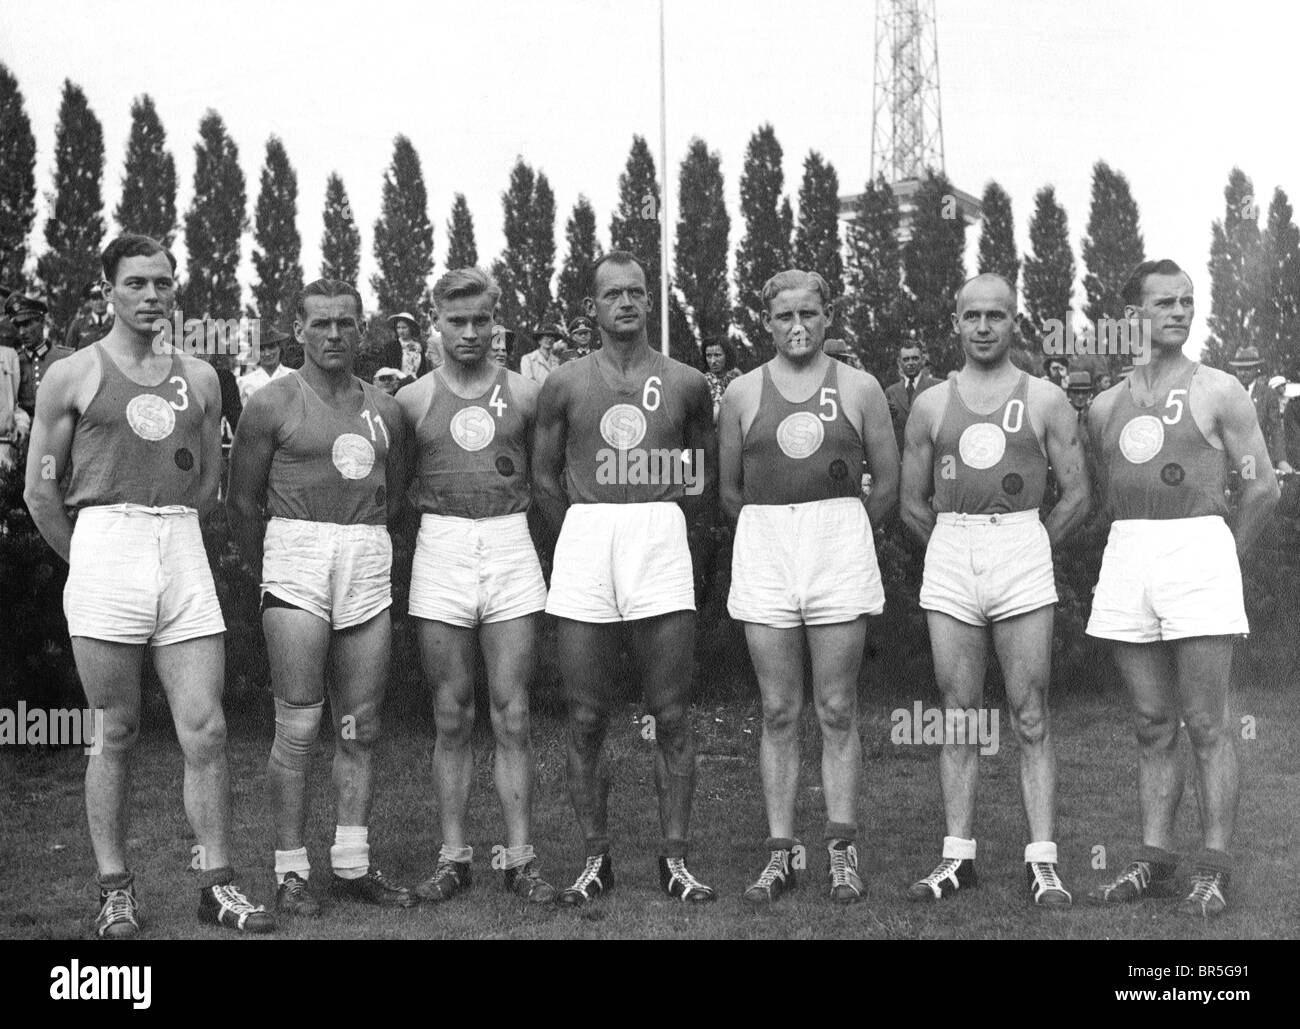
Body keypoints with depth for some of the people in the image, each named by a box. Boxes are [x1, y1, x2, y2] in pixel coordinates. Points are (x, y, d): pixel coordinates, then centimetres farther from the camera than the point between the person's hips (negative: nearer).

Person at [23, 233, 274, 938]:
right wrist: (90, 558, 10)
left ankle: (216, 884, 7)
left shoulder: (198, 378, 14)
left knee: (205, 730, -1)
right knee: (116, 734, 3)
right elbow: (41, 492, 5)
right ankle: (115, 891, 11)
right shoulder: (72, 376, 4)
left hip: (184, 550, 3)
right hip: (104, 545, -3)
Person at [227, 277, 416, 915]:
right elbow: (242, 503, 4)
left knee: (361, 729, 6)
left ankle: (352, 866, 13)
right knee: (298, 728, -6)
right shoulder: (272, 404, 0)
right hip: (298, 564, -4)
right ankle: (290, 872, 0)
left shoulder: (384, 409, 12)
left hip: (369, 571, 4)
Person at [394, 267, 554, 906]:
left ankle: (521, 859, 4)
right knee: (452, 718, 4)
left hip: (510, 547, 0)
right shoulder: (414, 400, 6)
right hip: (440, 548, 0)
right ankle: (453, 856, 10)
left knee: (512, 717, 0)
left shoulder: (524, 394, 6)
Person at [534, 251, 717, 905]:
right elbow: (545, 478, 14)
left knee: (671, 715, 0)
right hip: (584, 547, 1)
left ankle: (675, 859, 6)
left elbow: (707, 478, 16)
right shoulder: (563, 386, 8)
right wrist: (587, 535, 7)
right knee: (586, 719, 2)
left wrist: (661, 525, 9)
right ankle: (595, 859, 10)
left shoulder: (685, 384, 8)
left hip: (661, 547, 0)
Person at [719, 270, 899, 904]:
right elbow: (730, 489, 14)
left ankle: (841, 855, 5)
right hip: (764, 552, 1)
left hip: (839, 548, -1)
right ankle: (780, 856, 7)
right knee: (779, 713, 3)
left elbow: (888, 482, 10)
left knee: (836, 713, 0)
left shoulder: (859, 389, 5)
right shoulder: (742, 393, 8)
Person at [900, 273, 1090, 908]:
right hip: (948, 564, 2)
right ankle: (958, 857, 8)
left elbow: (1077, 496, 6)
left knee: (1030, 719, -2)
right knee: (958, 717, 4)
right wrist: (955, 548, 13)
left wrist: (1032, 548, 8)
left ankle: (1043, 862, -1)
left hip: (1023, 553, -2)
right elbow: (913, 503, 16)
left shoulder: (1045, 400, 6)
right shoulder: (931, 405, 11)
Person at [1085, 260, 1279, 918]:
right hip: (1126, 559, 4)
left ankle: (1213, 872, -2)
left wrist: (1226, 561, 6)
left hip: (1198, 549, -4)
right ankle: (1154, 862, 11)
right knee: (1152, 727, 7)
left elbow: (1263, 487, 3)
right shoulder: (1105, 407, 14)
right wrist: (1134, 554, 12)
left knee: (1207, 726, -4)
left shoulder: (1217, 392, 3)